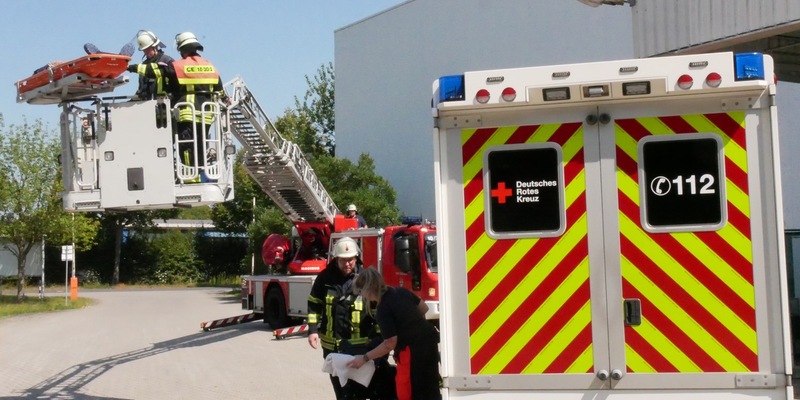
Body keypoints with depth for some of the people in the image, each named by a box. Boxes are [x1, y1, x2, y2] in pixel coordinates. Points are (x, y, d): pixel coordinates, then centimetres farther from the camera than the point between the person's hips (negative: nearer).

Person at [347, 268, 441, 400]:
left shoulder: (383, 310, -18)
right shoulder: (401, 292, 5)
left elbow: (390, 344, -19)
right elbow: (423, 308, 17)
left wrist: (364, 358, -11)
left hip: (412, 350, -9)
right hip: (429, 340, 9)